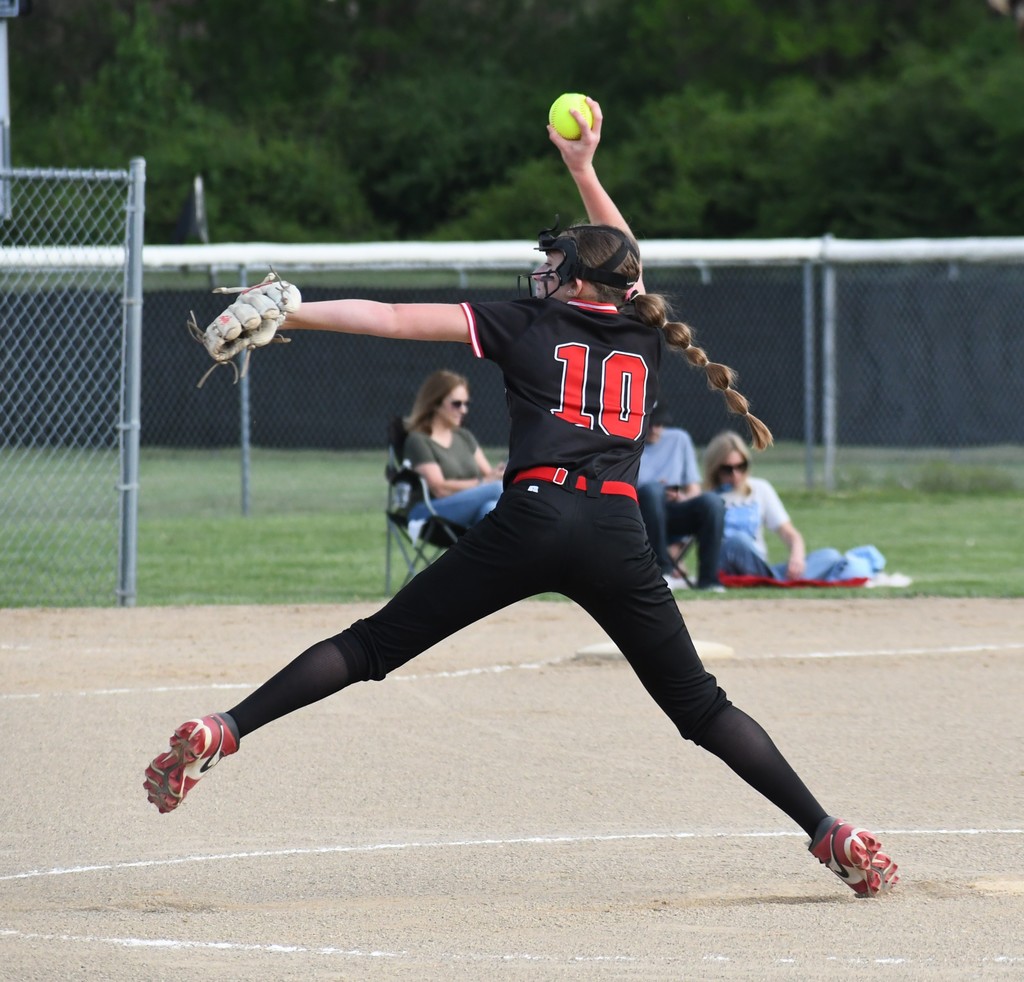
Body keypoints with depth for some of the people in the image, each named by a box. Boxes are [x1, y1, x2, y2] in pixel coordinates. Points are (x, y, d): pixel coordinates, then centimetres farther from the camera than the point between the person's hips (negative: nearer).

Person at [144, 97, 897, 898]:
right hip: (619, 533, 3)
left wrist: (284, 314, 14)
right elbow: (621, 262, 45)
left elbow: (391, 319, 9)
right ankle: (831, 834, 4)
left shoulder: (530, 323, 14)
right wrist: (585, 169, 51)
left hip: (532, 520, -2)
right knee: (699, 705, 11)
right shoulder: (643, 334, 22)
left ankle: (222, 732, -9)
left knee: (374, 645, 1)